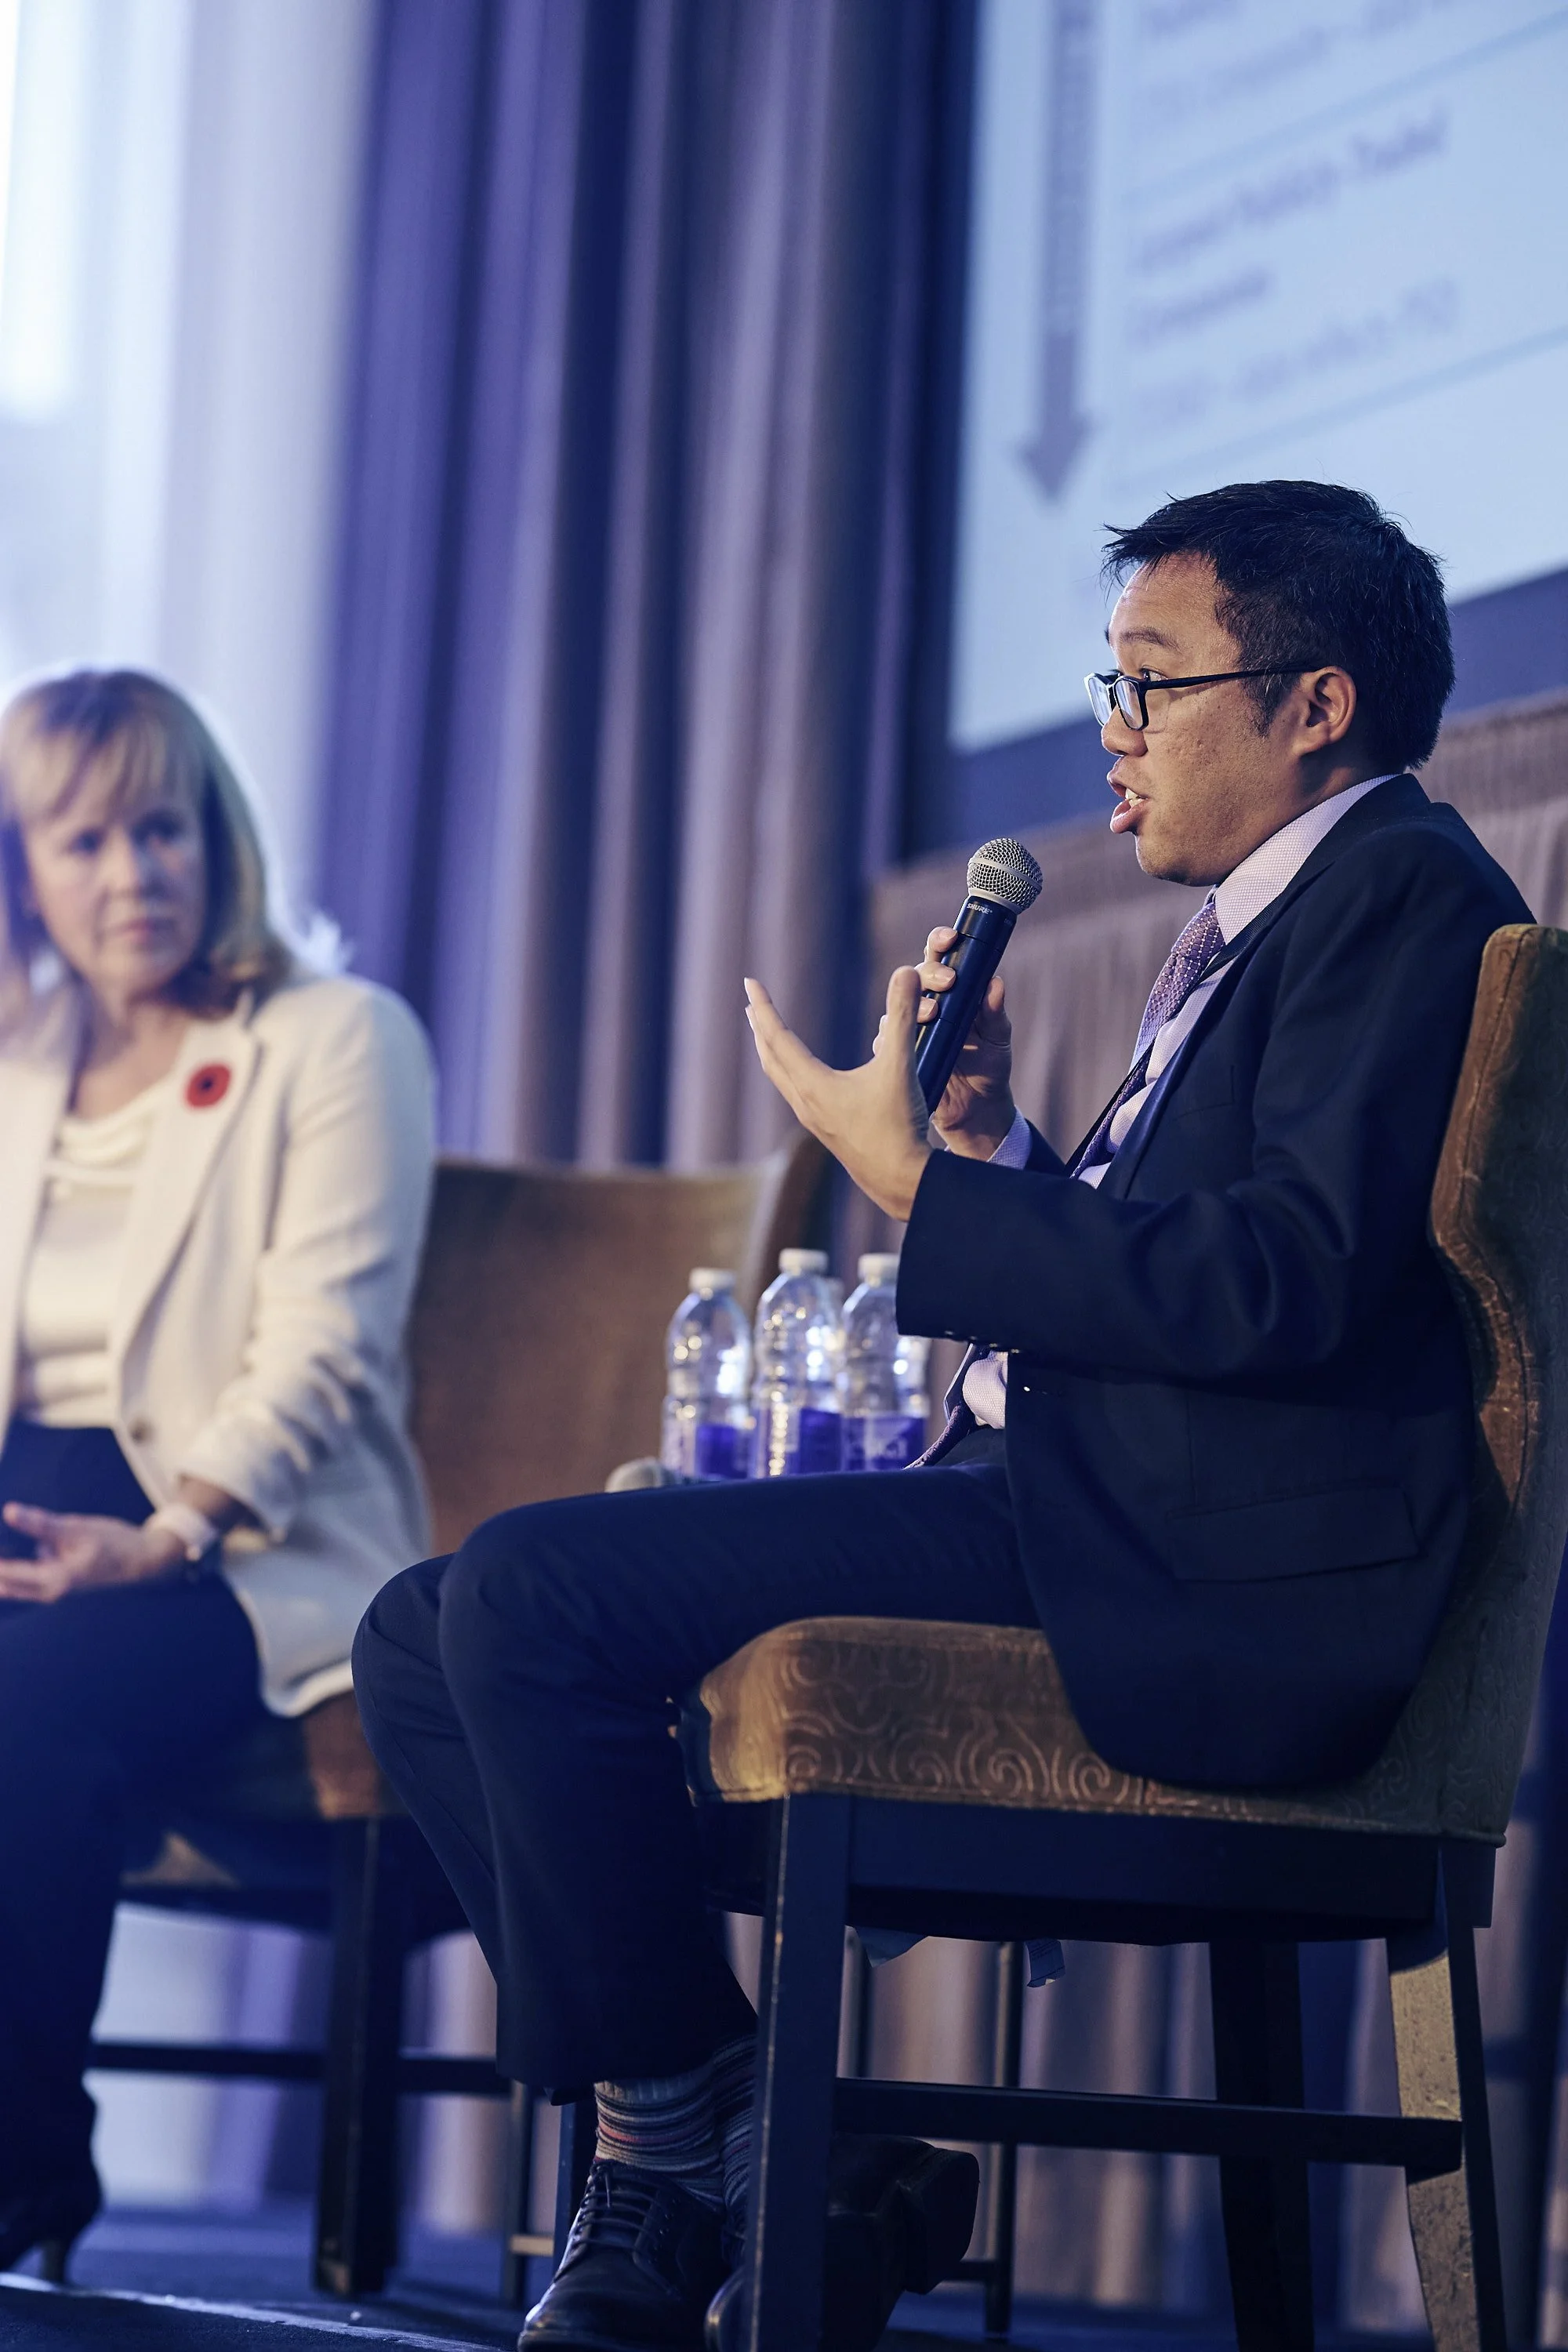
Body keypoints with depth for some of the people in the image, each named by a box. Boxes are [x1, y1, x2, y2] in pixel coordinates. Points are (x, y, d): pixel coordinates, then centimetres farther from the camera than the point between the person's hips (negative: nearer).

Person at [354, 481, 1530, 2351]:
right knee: (426, 1634, 3)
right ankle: (679, 2137, -1)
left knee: (530, 1589, -22)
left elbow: (1287, 1283, -19)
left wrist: (912, 1181, -14)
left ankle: (688, 2155, -7)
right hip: (1056, 1507, 11)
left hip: (1194, 1571, -11)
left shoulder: (1404, 895, -5)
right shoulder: (1239, 935, 26)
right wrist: (990, 1138, 9)